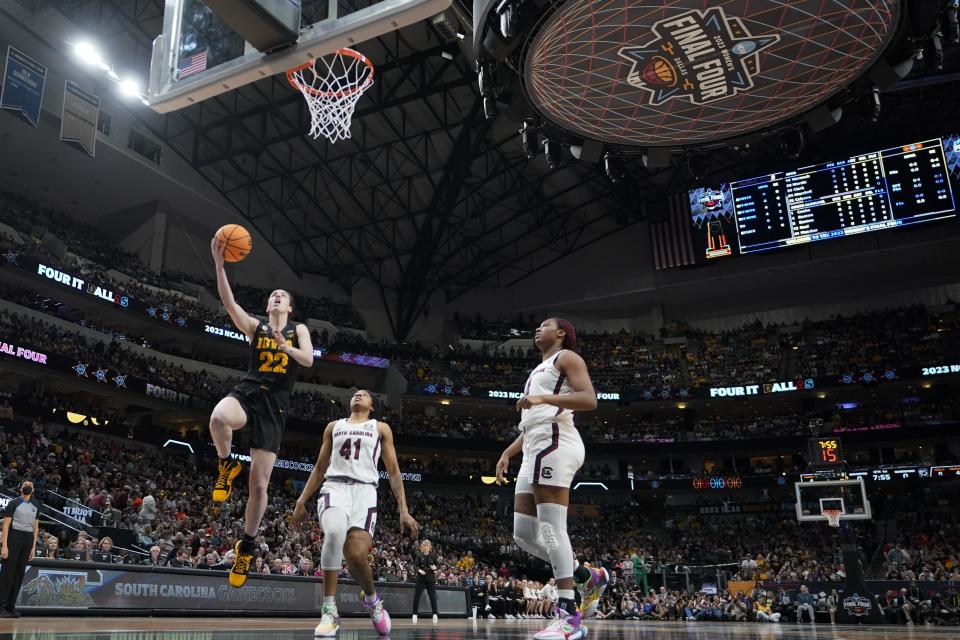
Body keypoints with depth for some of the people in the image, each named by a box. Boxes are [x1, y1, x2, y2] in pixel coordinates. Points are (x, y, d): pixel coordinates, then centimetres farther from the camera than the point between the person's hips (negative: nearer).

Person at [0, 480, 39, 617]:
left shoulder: (35, 506, 13)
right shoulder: (14, 503, -1)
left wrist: (34, 547, 8)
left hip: (28, 539, 5)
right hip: (14, 536, -5)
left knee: (20, 573, 6)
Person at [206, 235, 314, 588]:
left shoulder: (299, 330, 15)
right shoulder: (255, 326, 14)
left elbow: (308, 359, -2)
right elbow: (228, 301, -3)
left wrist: (285, 346, -21)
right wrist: (219, 262, -14)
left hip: (275, 404, 0)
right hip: (247, 392, 0)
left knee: (259, 485, -1)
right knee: (218, 418, -41)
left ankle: (247, 547, 17)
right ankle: (227, 465, -9)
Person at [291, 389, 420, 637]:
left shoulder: (381, 428, 17)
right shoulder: (334, 426, 22)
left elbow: (394, 472, 12)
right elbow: (319, 468, 25)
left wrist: (404, 510, 2)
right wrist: (301, 501, 16)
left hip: (364, 491, -1)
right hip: (335, 487, 1)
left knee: (356, 554, -22)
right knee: (334, 532, -34)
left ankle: (371, 598, 13)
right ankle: (329, 611, -25)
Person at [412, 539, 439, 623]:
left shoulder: (433, 556, 4)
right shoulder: (419, 556, 1)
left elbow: (437, 565, 9)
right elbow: (415, 565, -6)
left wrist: (435, 567, -13)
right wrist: (419, 570, -25)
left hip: (430, 578, 0)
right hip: (421, 578, 0)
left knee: (432, 596, 1)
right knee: (417, 595, -3)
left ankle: (435, 614, 9)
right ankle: (415, 614, 5)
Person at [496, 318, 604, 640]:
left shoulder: (566, 357, 5)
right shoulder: (539, 371, 32)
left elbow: (589, 399, -11)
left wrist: (544, 398, -20)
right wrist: (508, 452, 24)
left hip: (554, 443, -10)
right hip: (536, 448, 10)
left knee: (551, 527, -15)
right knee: (523, 533, 3)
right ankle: (588, 577, 11)